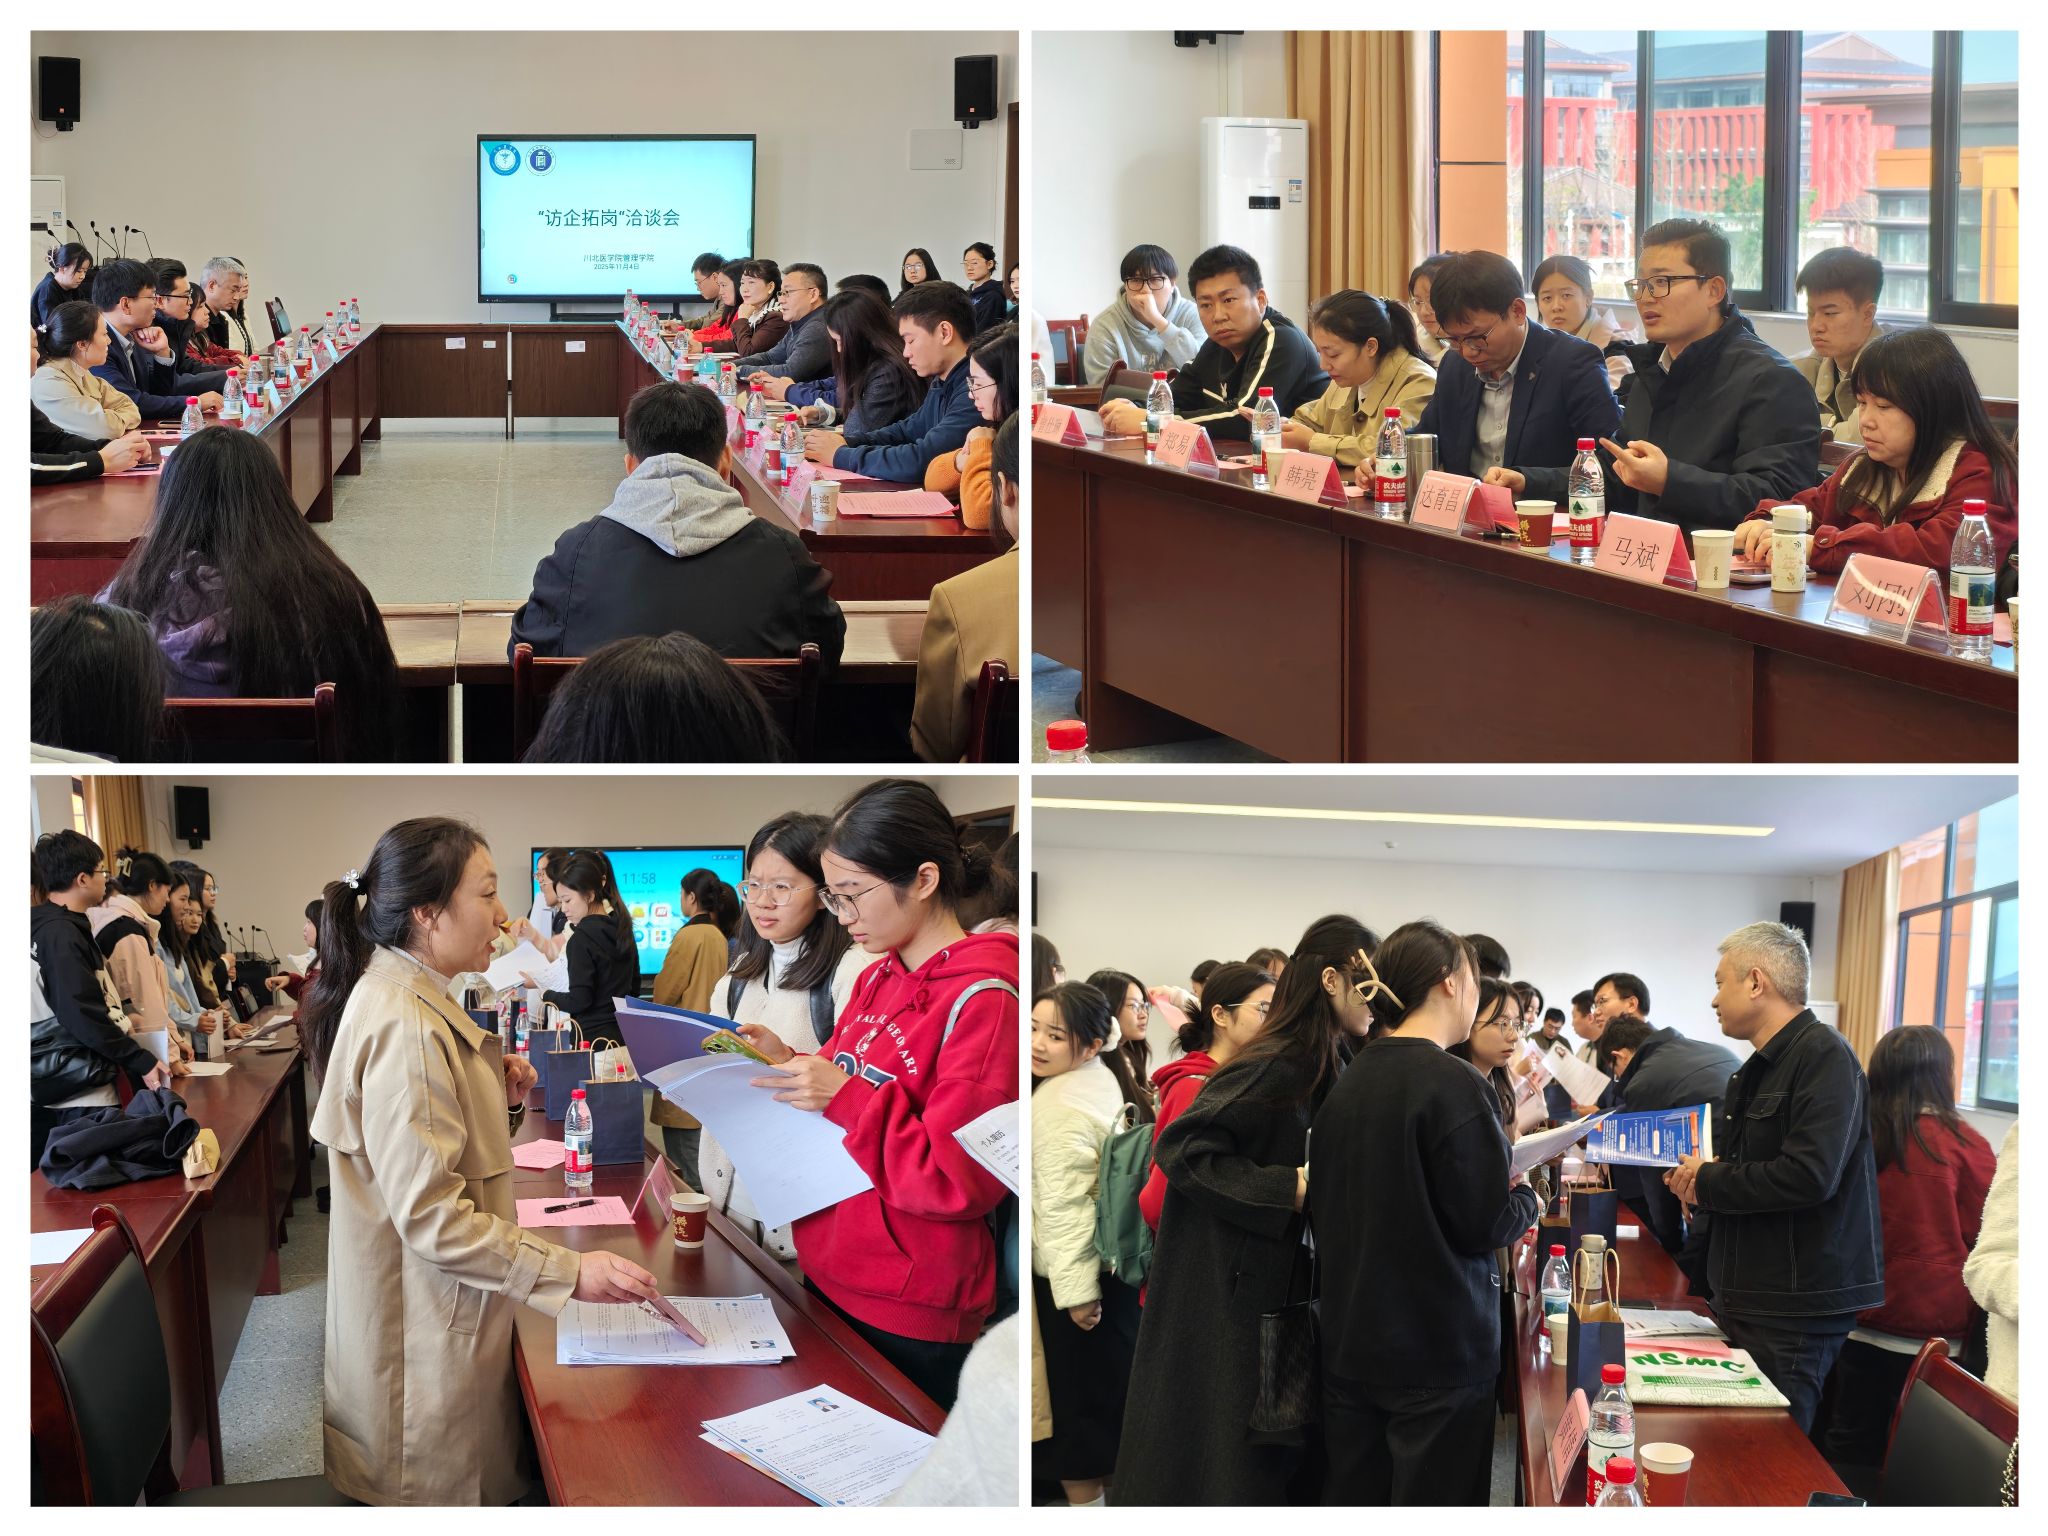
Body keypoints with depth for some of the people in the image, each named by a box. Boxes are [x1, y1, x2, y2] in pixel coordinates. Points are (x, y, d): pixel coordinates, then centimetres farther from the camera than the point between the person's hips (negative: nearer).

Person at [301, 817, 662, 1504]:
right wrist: (570, 1272, -27)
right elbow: (431, 1215, -27)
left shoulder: (401, 998, 7)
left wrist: (497, 1095, 4)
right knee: (445, 1488, 2)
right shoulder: (405, 1028, -25)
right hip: (426, 1326, -10)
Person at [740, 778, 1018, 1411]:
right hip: (831, 1281, 8)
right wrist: (789, 1064, 0)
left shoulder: (982, 1000, -17)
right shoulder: (877, 979, 8)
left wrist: (845, 1096, -22)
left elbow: (962, 1181, -19)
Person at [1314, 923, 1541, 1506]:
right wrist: (1526, 1198, 6)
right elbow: (1486, 1224, -16)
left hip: (1349, 1343, 7)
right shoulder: (1452, 1084, -16)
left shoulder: (1348, 1083, 5)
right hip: (1439, 1347, -7)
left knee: (1353, 1503, 12)